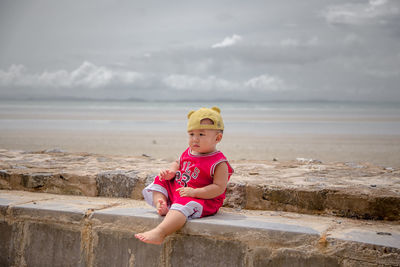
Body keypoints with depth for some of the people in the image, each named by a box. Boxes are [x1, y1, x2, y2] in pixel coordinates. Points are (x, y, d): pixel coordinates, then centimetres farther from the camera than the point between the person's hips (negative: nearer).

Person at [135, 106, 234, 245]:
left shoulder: (219, 163, -14)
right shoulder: (188, 153, 10)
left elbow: (219, 188, -20)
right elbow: (177, 163, 30)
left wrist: (194, 192, -29)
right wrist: (171, 172, 4)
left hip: (202, 199, -9)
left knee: (182, 206, -38)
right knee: (159, 182, 11)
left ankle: (159, 233, -56)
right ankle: (161, 204, -15)